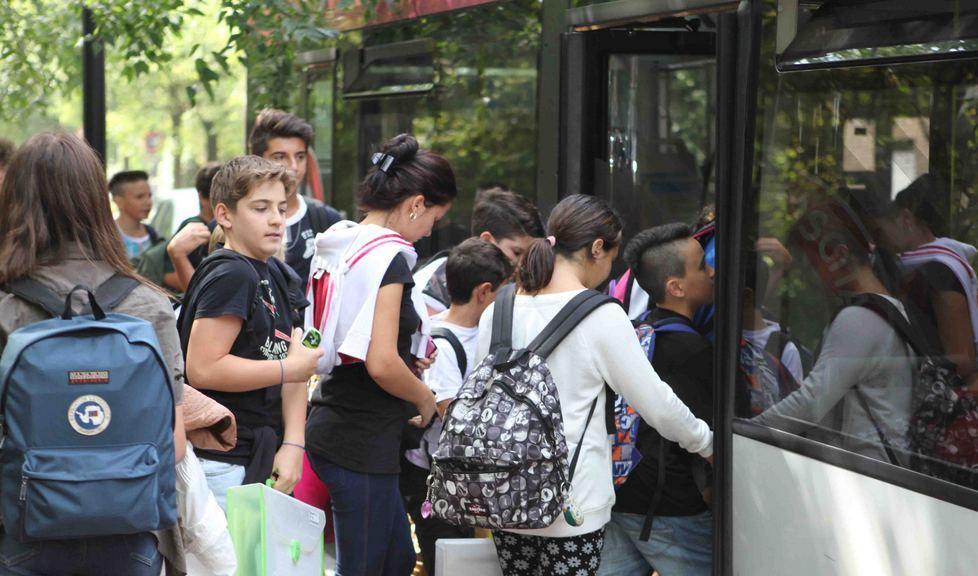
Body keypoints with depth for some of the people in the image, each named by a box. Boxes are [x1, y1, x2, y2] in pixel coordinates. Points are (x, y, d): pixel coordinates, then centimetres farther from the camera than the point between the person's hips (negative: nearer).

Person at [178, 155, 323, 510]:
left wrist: (293, 444, -1)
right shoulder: (231, 275, -13)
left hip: (260, 460, 9)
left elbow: (290, 359, 11)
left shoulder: (273, 274, 15)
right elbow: (202, 369, -22)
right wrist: (289, 369, -13)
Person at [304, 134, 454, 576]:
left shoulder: (340, 247, 11)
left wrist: (409, 358, 17)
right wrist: (426, 399, -6)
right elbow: (381, 364, -23)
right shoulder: (389, 256, -17)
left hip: (333, 426, 9)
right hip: (363, 441, -9)